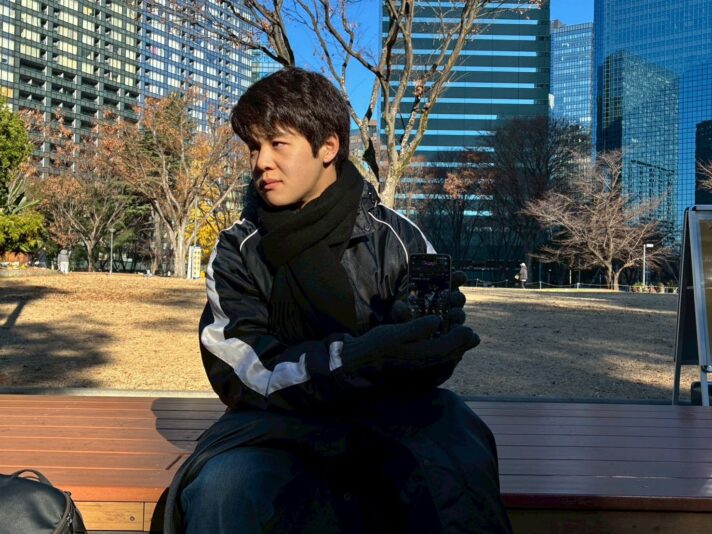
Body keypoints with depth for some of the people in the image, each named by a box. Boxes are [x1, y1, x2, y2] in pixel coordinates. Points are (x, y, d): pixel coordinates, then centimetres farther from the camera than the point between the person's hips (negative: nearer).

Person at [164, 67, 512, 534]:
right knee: (225, 487, -33)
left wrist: (438, 331, -29)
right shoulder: (237, 253, -1)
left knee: (455, 469, -31)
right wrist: (355, 359, -29)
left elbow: (425, 364, -3)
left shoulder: (400, 240, -2)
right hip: (279, 421, 0)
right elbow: (242, 369, -13)